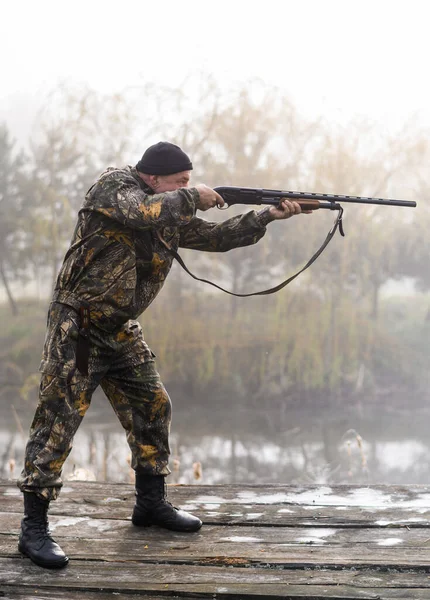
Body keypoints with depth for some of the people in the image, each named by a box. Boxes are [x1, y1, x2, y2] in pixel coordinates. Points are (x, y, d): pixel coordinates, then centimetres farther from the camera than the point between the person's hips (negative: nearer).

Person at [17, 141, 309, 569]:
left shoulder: (172, 215, 10)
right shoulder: (113, 186, -12)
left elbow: (216, 238, 12)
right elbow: (147, 210, -31)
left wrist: (268, 216, 4)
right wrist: (193, 197, -17)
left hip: (120, 330, 8)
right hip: (78, 326, -8)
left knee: (152, 408, 11)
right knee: (59, 418, -10)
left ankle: (151, 502, 27)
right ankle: (33, 527, -7)